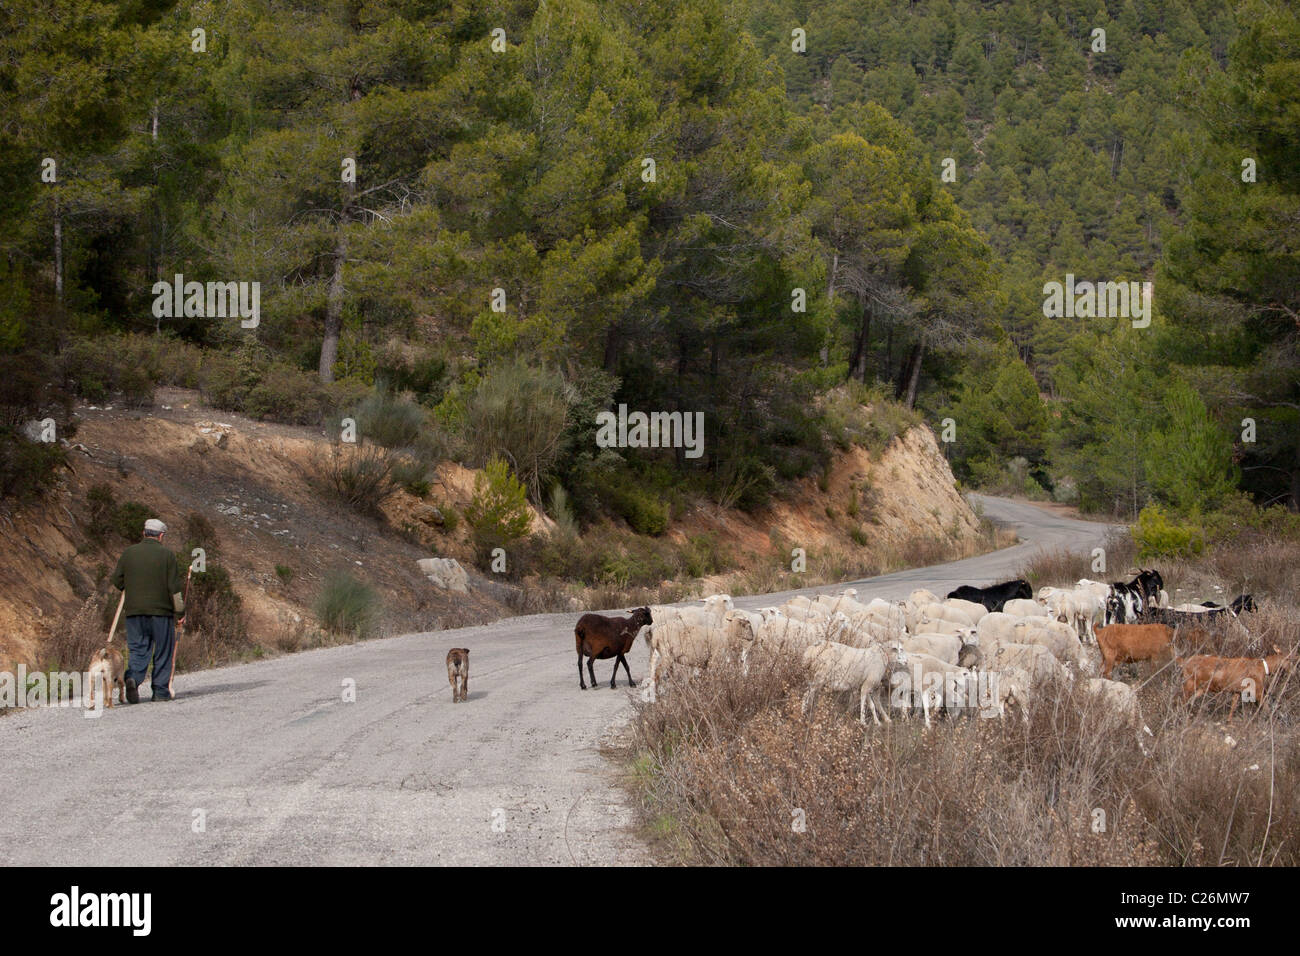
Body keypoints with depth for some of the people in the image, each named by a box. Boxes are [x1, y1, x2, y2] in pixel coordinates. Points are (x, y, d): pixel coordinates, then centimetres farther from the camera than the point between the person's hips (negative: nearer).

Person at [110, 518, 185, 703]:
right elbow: (175, 587, -6)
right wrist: (180, 611, 2)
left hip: (134, 611, 2)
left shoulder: (129, 553, 5)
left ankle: (133, 678, -21)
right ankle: (161, 691, 8)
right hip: (161, 611, -2)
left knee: (138, 649, 6)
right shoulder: (166, 555, -4)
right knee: (163, 653, 8)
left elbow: (117, 580, 8)